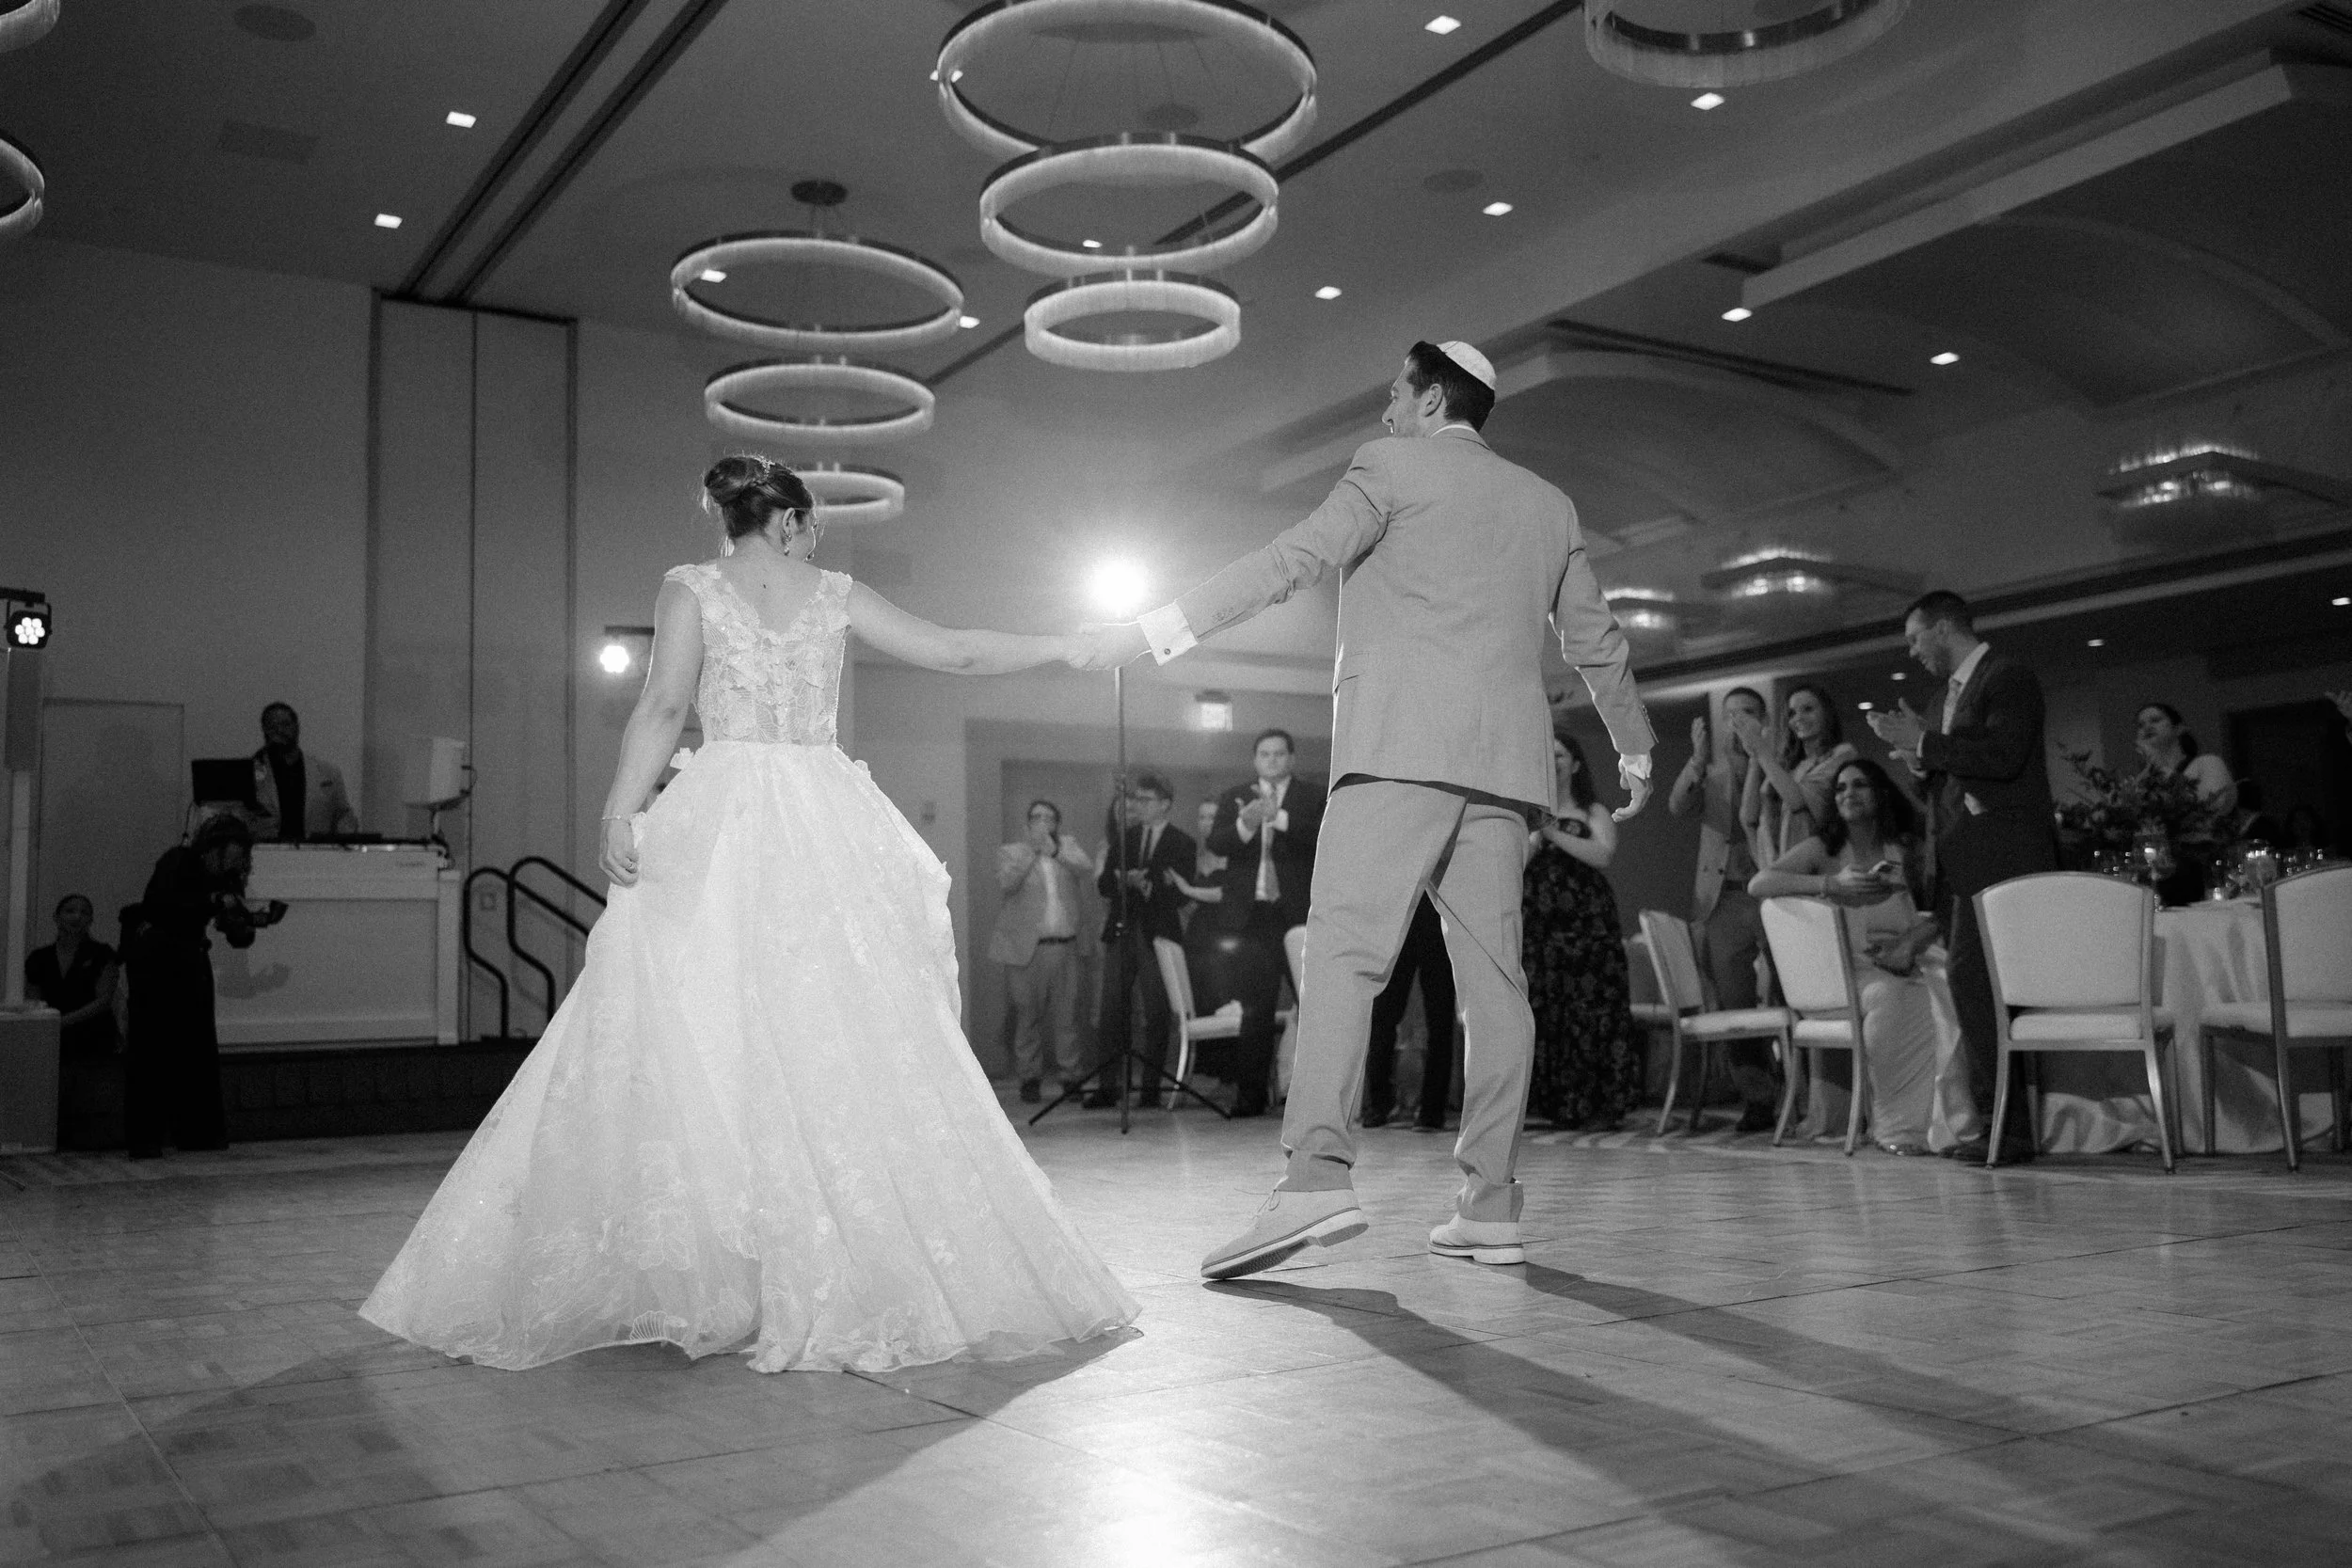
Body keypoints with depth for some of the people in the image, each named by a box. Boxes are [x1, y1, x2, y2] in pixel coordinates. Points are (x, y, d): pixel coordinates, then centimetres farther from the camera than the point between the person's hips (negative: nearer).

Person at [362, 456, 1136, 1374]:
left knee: (696, 1042, -1)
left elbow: (664, 705, -5)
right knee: (843, 1045, 4)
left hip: (720, 826, -1)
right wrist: (1071, 646, 22)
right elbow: (960, 655, 12)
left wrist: (620, 811, -8)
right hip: (828, 832, 2)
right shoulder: (835, 596, 10)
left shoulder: (689, 588, 7)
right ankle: (849, 1272, 8)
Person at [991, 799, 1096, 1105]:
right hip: (1027, 948, -2)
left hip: (1066, 946, 2)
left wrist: (1054, 850, -16)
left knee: (1067, 1016, 3)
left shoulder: (1069, 847, 13)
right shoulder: (1010, 852, 6)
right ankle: (1030, 1079, 10)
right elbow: (1005, 884, -11)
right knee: (1027, 1016, 1)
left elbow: (1088, 866, -6)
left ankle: (1071, 1076, 10)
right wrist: (1032, 851, -15)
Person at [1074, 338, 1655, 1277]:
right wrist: (1635, 747, 43)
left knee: (1343, 955, -13)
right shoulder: (1548, 505, 24)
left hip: (1400, 747, -6)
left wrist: (1156, 631, -8)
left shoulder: (1394, 466, 7)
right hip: (1504, 761, 6)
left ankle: (1318, 1176, -26)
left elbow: (1292, 561, -6)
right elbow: (1597, 643, 28)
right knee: (1492, 978, 3)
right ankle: (1490, 1208, 0)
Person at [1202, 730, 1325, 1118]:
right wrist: (1246, 823, -20)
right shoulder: (1234, 798, 13)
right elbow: (1215, 844, -1)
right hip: (1249, 916, 2)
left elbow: (1322, 837, -11)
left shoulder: (1312, 797, 7)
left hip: (1298, 914, -2)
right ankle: (1251, 1093, 10)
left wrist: (1278, 817, -22)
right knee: (1254, 1009, 5)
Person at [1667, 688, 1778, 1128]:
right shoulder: (1710, 772, 17)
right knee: (1734, 1006, 0)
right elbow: (1678, 806, 0)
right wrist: (1699, 758, -16)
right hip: (1723, 898, 3)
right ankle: (1756, 1100, 6)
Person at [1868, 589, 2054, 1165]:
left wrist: (1924, 742, -15)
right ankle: (1999, 1123, 9)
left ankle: (2006, 1127, -11)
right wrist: (1920, 757, 7)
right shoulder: (1951, 691, 22)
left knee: (1974, 983, -14)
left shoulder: (2009, 679, -5)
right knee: (1974, 989, 6)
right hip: (1957, 862, 9)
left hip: (1997, 858, -9)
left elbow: (2003, 757, -20)